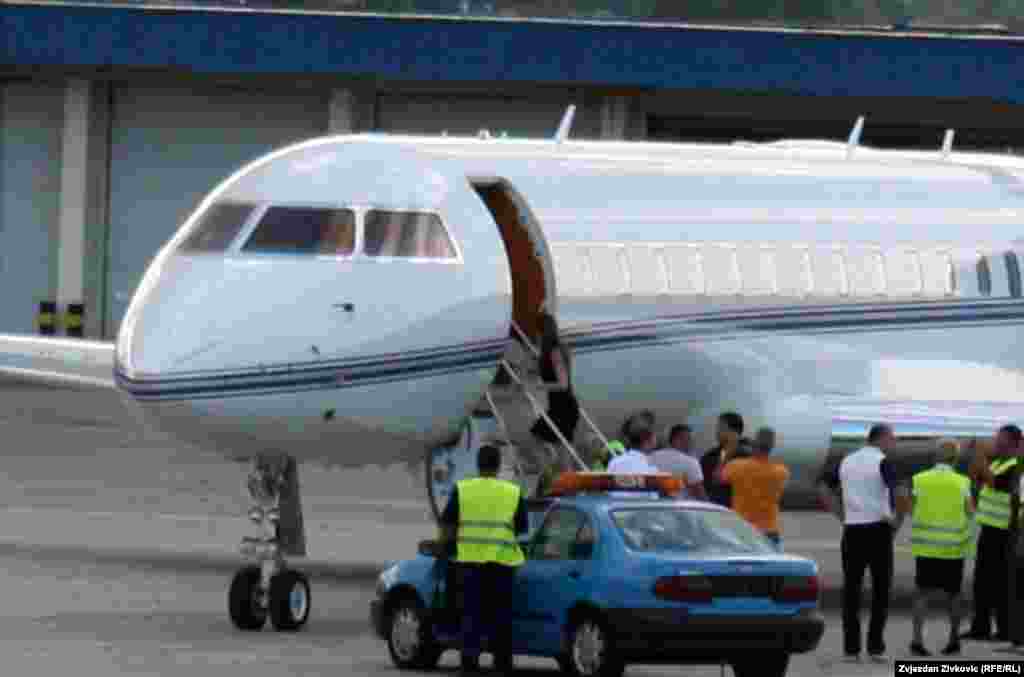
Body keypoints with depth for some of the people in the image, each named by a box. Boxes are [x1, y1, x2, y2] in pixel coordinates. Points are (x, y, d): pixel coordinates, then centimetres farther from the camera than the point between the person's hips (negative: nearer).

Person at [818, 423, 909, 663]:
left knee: (852, 588, 6)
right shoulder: (882, 462, -8)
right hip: (878, 529, -4)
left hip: (852, 529, 4)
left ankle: (851, 647, 2)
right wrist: (896, 517, -6)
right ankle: (875, 646, 1)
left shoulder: (847, 462, 11)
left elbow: (825, 491, 16)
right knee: (881, 588, 5)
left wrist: (840, 515, 14)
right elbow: (896, 492, -21)